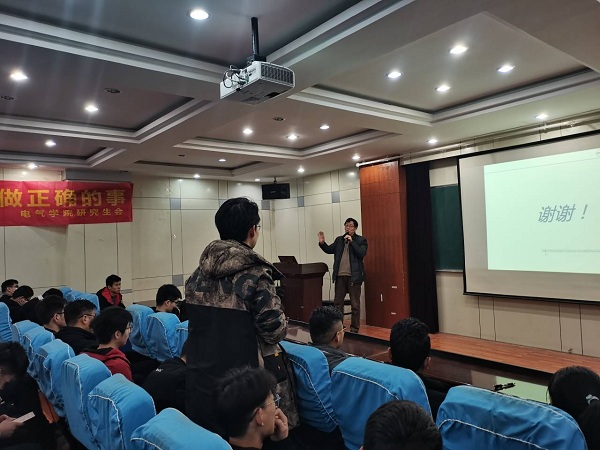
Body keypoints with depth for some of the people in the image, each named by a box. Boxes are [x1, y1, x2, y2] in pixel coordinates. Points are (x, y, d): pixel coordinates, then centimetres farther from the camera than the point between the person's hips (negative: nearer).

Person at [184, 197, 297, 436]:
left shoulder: (198, 274, 1)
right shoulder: (256, 274, -19)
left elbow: (198, 321, 11)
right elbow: (275, 330, -17)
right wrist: (281, 322, 3)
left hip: (202, 379, 6)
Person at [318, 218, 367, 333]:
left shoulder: (361, 240, 0)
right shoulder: (339, 240, 14)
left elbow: (361, 253, -14)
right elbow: (329, 250, 12)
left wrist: (351, 241, -17)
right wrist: (322, 243, -5)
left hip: (354, 276, -4)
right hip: (340, 276, 5)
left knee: (355, 304, 3)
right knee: (337, 303, 10)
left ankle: (354, 329, 12)